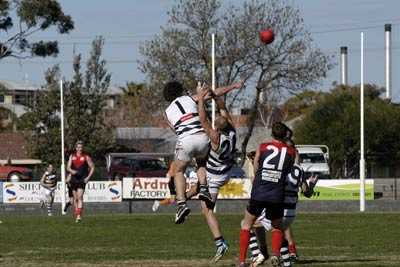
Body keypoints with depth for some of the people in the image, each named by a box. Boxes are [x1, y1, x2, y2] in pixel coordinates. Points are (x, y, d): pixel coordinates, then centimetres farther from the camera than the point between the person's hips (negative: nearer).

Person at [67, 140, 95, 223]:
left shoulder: (86, 157, 1)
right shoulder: (72, 156, 10)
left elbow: (92, 167, 5)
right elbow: (68, 167, 2)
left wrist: (88, 177, -6)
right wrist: (71, 171, -22)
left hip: (82, 180, -4)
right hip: (74, 179, 4)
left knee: (80, 197, -18)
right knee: (75, 198, 10)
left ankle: (79, 216, -26)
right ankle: (76, 214, 21)